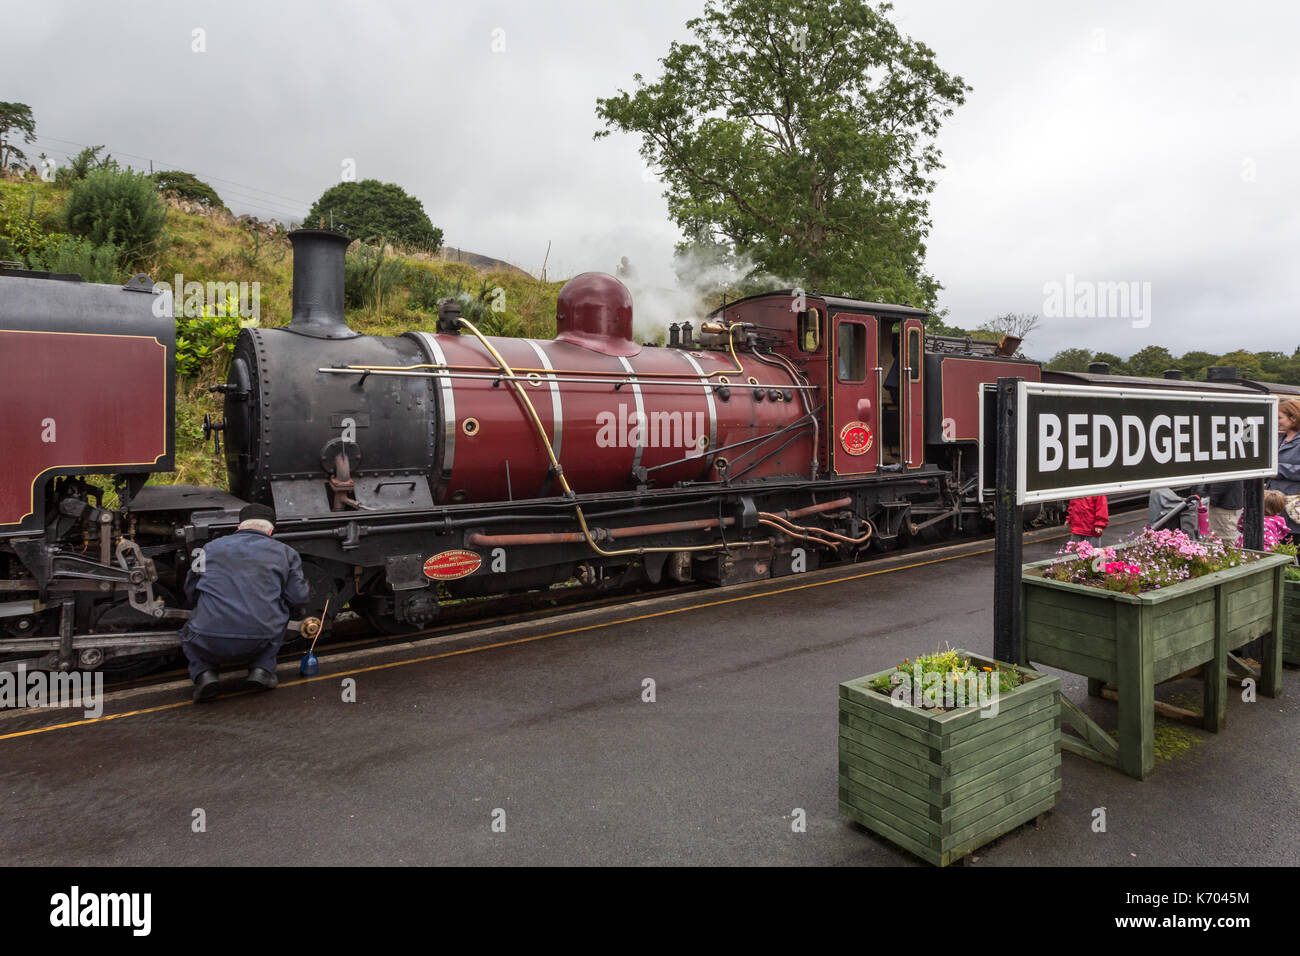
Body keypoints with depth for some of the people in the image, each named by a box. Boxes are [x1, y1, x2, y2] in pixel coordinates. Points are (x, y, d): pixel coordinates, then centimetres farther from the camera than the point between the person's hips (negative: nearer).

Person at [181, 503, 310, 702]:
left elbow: (191, 591, 21)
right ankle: (263, 668, 13)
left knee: (189, 633, 34)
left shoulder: (212, 547, 13)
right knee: (280, 614, 30)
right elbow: (298, 598, 7)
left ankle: (204, 673, 6)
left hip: (210, 643, 1)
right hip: (258, 644, 0)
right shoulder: (284, 552, 9)